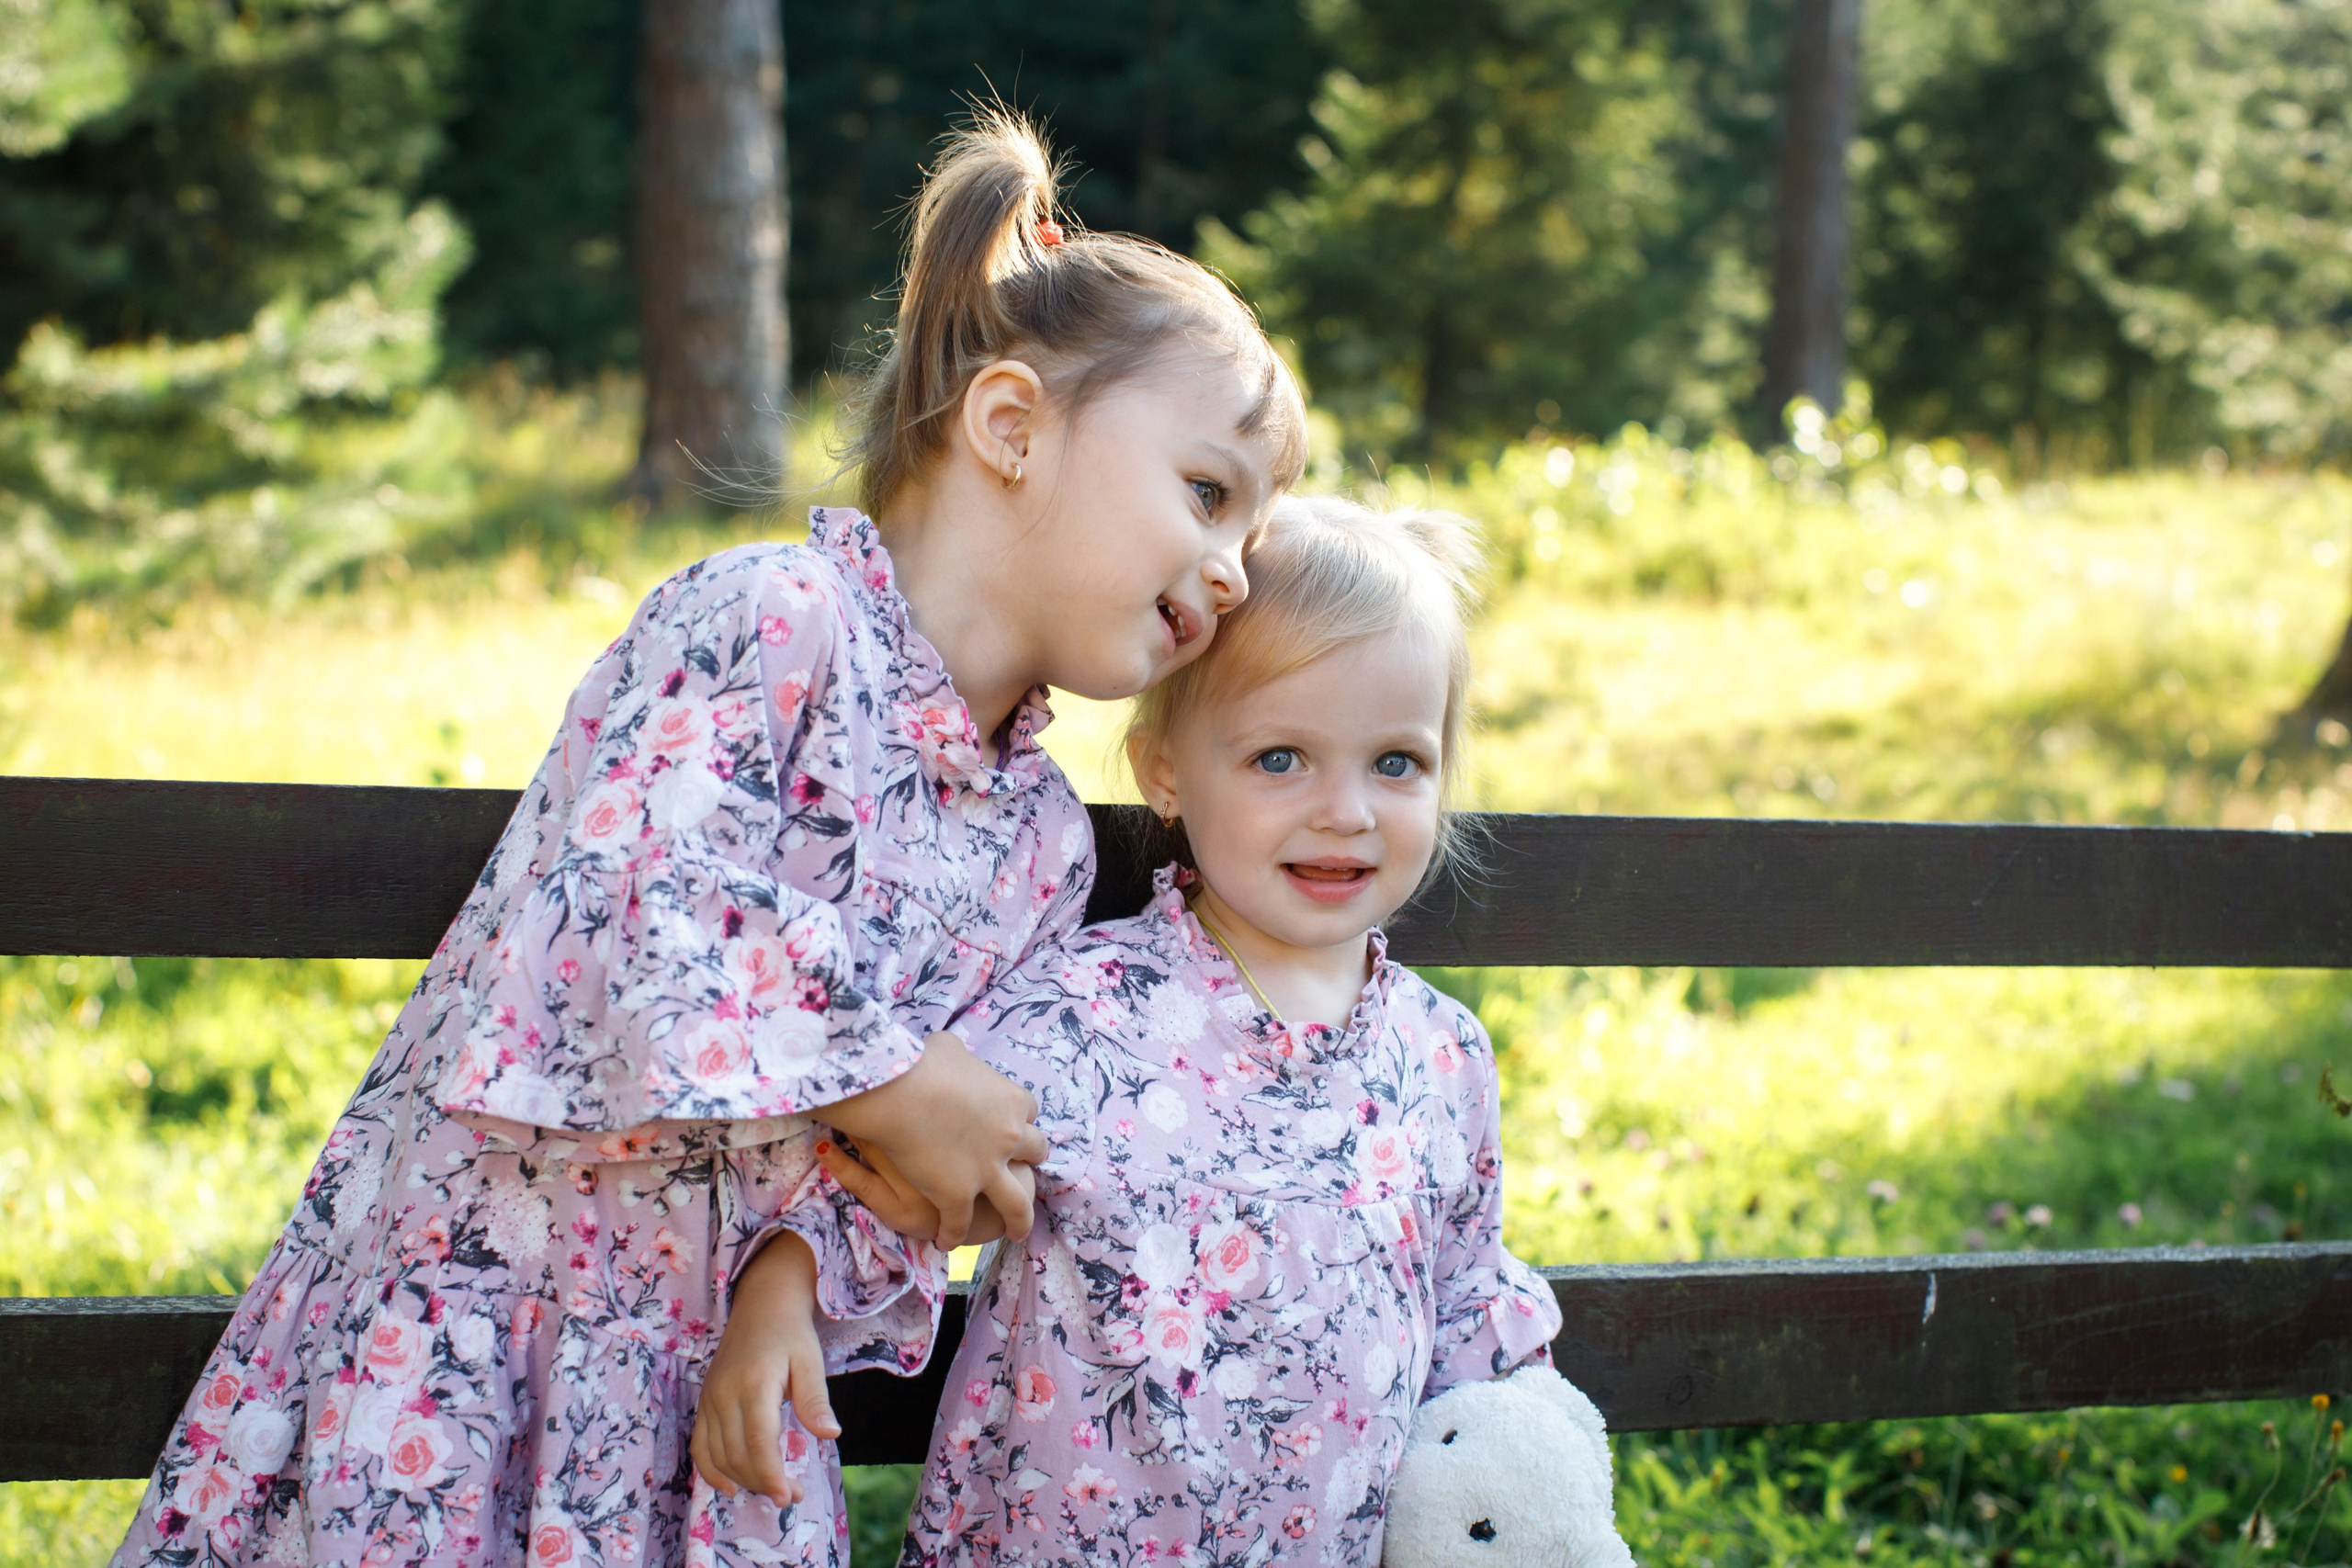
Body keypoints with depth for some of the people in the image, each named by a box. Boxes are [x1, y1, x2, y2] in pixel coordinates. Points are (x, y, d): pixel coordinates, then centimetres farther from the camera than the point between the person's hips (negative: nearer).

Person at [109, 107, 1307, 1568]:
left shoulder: (1042, 839, 7)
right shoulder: (766, 618, -14)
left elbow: (906, 1162, 8)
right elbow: (636, 920, -25)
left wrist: (796, 1276, -10)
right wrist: (885, 1082, -19)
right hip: (470, 1286, -6)